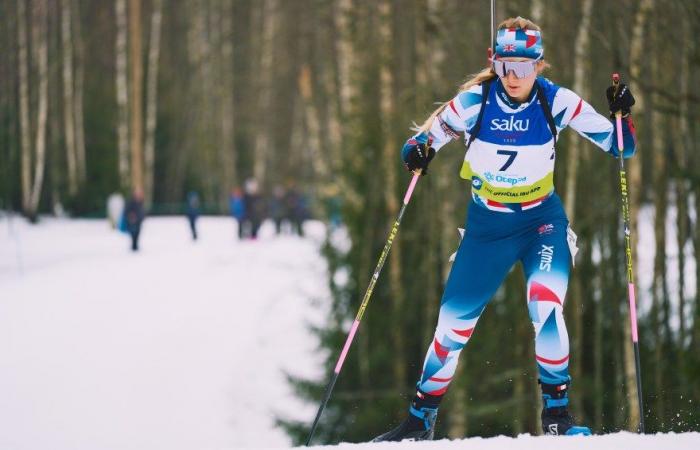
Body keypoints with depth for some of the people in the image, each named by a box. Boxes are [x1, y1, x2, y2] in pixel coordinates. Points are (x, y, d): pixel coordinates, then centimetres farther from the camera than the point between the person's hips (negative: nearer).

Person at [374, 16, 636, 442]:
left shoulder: (556, 101, -14)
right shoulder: (474, 101, -15)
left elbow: (618, 145, -9)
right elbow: (428, 137, -7)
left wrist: (622, 115, -28)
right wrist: (418, 151, -29)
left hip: (542, 220, -1)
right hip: (487, 226, 1)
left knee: (546, 305, -26)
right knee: (453, 323, 3)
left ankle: (557, 413, -11)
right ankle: (420, 419, 21)